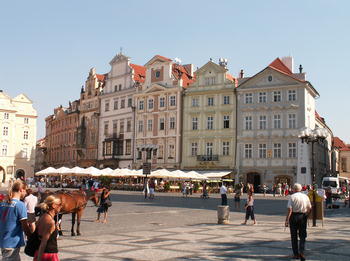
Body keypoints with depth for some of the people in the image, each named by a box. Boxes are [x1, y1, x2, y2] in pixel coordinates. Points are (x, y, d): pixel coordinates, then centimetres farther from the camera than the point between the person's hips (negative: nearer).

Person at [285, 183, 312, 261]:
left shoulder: (292, 197, -9)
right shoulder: (305, 196, 3)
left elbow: (289, 209, -14)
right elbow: (309, 208, 7)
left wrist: (287, 220, -12)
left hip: (294, 216, -2)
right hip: (303, 216, 3)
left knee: (294, 236, 8)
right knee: (302, 236, 10)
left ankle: (296, 254, 14)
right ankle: (301, 252, -5)